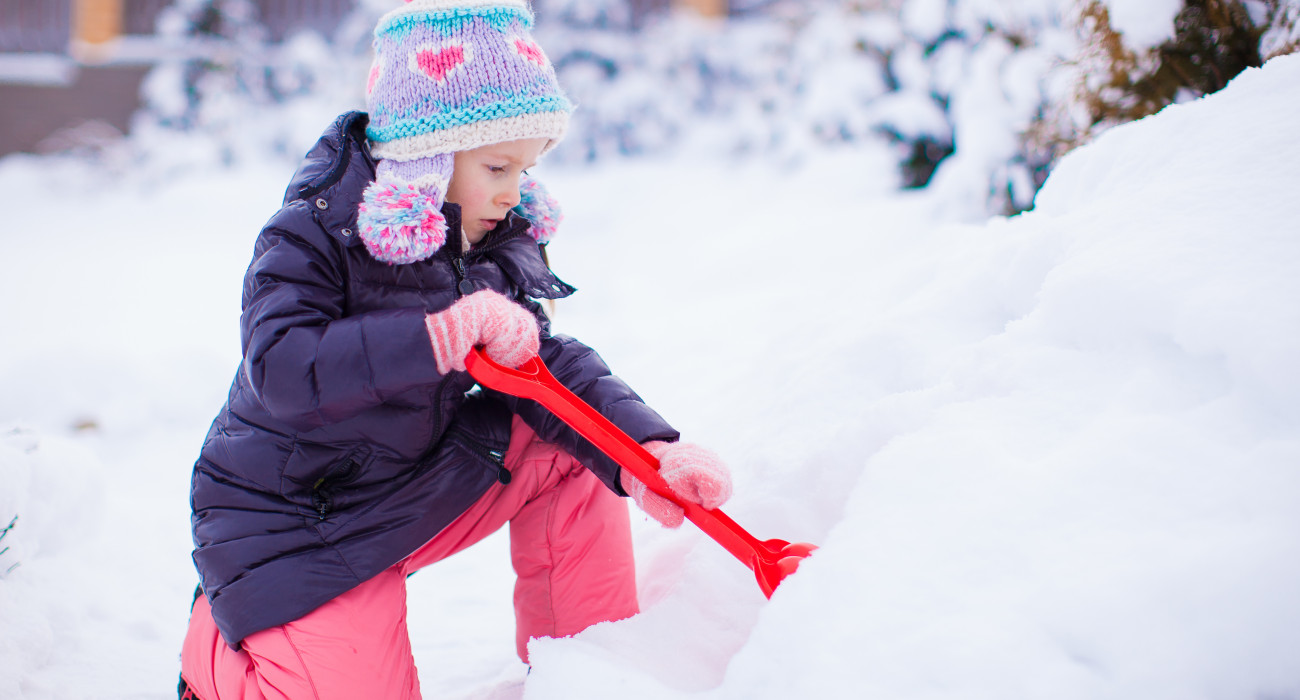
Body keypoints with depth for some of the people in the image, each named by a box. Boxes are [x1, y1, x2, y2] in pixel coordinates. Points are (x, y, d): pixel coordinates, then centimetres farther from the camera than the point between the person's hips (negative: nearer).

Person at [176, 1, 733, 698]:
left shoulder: (496, 249, -2)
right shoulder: (310, 238, -20)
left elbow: (549, 366, -9)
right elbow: (281, 371, -34)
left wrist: (646, 453, -26)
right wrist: (445, 334, -41)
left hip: (418, 491, 6)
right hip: (295, 526, -6)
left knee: (569, 451, -9)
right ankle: (217, 641, 14)